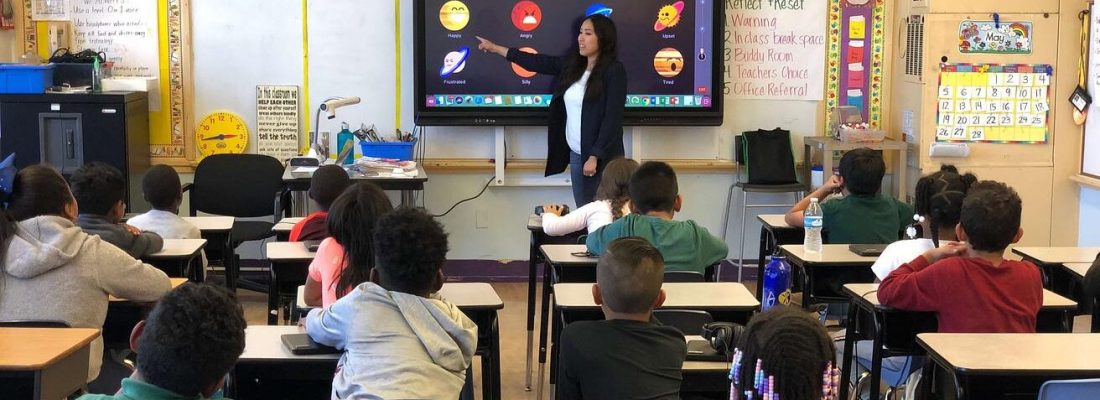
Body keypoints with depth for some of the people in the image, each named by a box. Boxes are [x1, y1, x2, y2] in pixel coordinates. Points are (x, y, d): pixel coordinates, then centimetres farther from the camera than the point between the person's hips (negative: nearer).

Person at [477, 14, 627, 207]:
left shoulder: (614, 71, -11)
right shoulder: (573, 64, 8)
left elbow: (612, 118, -15)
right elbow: (539, 62, 17)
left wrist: (595, 156, -18)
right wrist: (496, 48, 21)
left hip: (601, 157, -7)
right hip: (576, 154, 7)